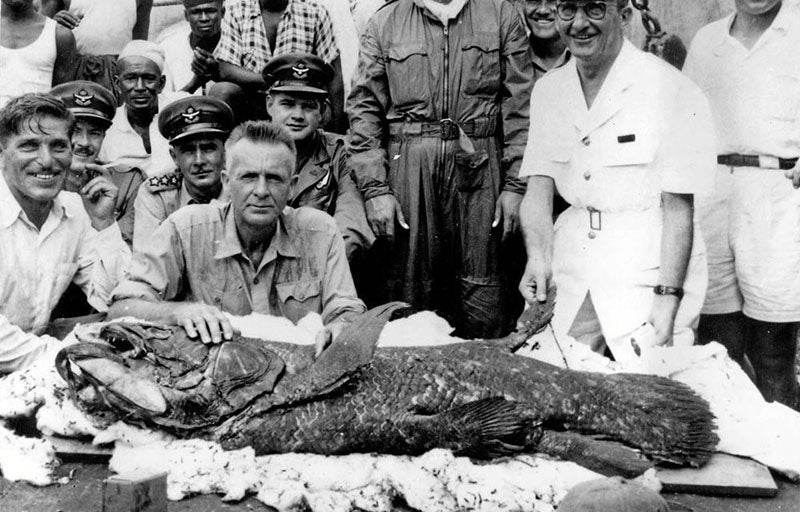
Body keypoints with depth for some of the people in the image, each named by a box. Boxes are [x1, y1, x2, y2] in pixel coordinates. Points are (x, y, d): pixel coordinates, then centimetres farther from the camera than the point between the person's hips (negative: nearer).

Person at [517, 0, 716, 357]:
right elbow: (539, 188, 3)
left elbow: (678, 208, -13)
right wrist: (538, 257, -13)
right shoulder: (548, 90, 6)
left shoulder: (671, 90, -12)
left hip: (649, 269, -4)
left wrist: (668, 297, -18)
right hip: (572, 270, 5)